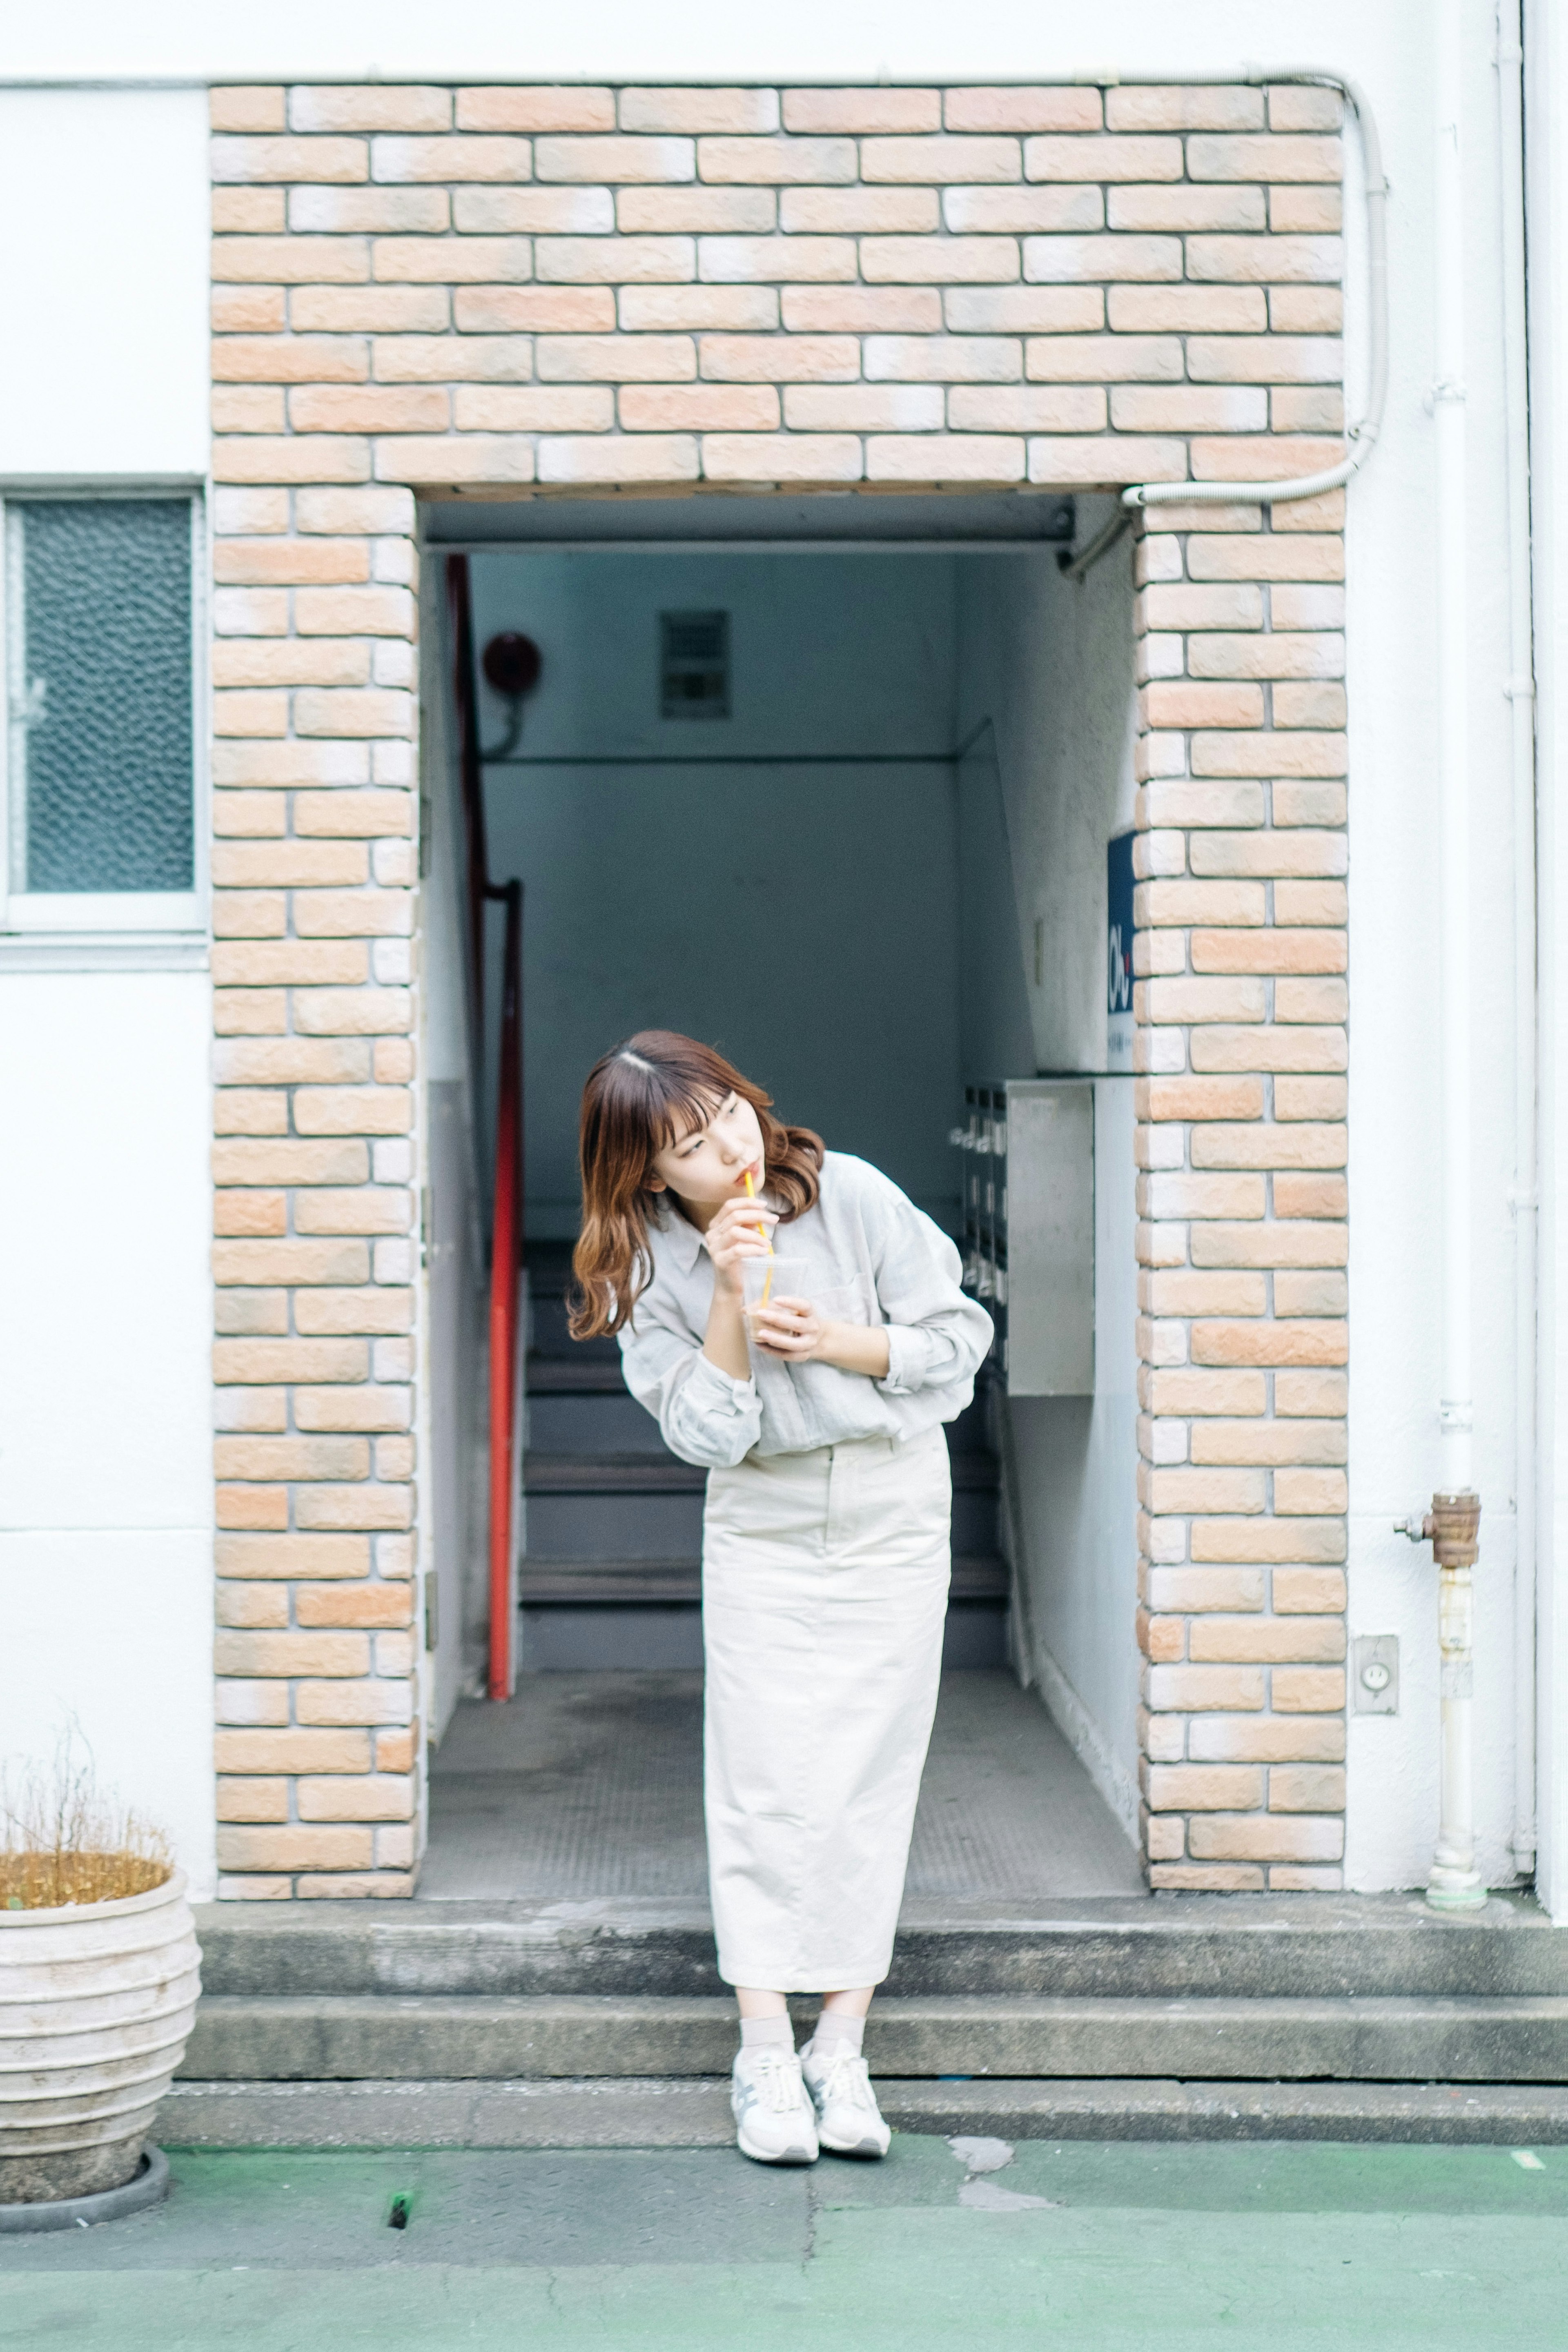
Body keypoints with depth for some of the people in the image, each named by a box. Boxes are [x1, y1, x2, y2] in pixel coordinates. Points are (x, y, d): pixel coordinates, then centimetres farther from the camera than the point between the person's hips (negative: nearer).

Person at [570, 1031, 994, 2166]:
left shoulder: (852, 1196, -11)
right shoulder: (653, 1267, -8)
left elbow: (958, 1338, -5)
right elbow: (706, 1433, -14)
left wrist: (837, 1342, -18)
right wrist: (730, 1298, -23)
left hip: (895, 1515, 0)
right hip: (763, 1528, 0)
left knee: (871, 1780, 0)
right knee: (767, 1784, -5)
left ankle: (841, 2049, 7)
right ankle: (766, 2055, 2)